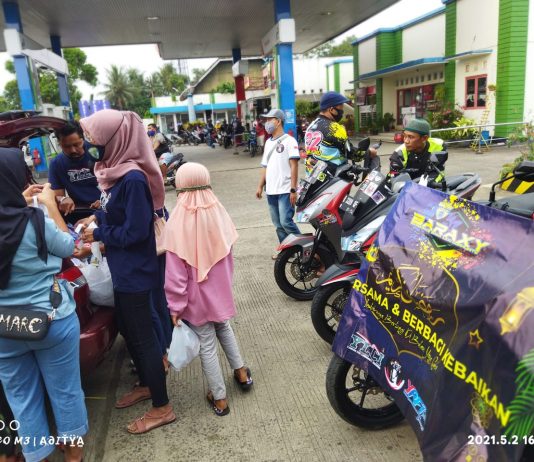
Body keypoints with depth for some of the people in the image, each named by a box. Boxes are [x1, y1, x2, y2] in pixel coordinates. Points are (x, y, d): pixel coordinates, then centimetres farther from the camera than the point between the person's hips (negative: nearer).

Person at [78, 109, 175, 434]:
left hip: (135, 270, -10)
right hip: (123, 268, 10)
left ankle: (162, 408, 21)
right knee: (128, 329, 23)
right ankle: (147, 385, 43)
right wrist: (98, 218, 0)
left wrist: (97, 234, -13)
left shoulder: (133, 178, -24)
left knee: (143, 336, 3)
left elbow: (135, 232, -24)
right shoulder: (117, 171, 4)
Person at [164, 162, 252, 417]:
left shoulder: (177, 223, -21)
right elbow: (228, 257, 3)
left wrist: (175, 306, -10)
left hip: (197, 297, -4)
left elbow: (175, 271, -19)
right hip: (220, 291, 4)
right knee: (224, 328, 29)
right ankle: (241, 372, 40)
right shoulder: (219, 214, -9)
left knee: (207, 345, 10)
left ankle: (219, 398, 24)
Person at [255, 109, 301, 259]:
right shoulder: (268, 142, 16)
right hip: (271, 191, 7)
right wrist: (260, 186, 14)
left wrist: (293, 190, -16)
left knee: (286, 222, -11)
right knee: (278, 224, 10)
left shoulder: (288, 141, -6)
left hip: (285, 191, -7)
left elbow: (294, 166, -11)